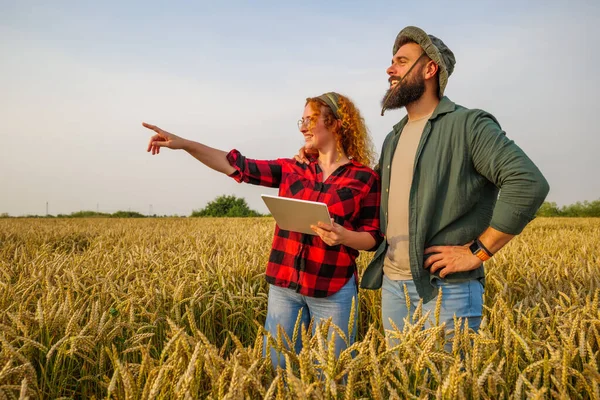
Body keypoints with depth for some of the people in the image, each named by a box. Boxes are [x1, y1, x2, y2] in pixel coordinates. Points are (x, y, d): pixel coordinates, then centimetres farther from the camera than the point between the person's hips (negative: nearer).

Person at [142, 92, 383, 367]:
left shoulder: (365, 179, -3)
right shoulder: (292, 170, 6)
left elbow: (373, 238, -1)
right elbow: (237, 166, 3)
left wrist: (344, 236, -22)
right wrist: (185, 143, -5)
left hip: (333, 290, -3)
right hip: (283, 285, 3)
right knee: (276, 366, 10)